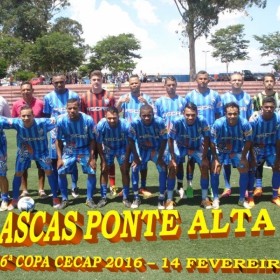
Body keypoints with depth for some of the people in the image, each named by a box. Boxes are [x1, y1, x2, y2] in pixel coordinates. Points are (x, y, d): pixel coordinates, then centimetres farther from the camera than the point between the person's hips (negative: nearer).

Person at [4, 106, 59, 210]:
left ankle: (55, 198, 11)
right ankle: (14, 200, 24)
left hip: (41, 151, -1)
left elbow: (57, 121, -20)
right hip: (24, 152, 1)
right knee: (18, 173, 6)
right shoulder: (17, 123, -30)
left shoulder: (42, 122, -32)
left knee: (49, 171, -6)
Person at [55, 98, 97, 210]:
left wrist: (92, 157, -13)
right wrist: (59, 158, -9)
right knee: (61, 172, -9)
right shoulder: (61, 121, -21)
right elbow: (58, 140, -6)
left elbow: (92, 139, -11)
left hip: (85, 150, -1)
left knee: (92, 172, -10)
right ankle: (64, 199, 9)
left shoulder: (88, 120, -24)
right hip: (69, 150, 1)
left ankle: (89, 199, 9)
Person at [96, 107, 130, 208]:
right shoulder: (101, 125, -32)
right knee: (104, 170, -2)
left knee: (125, 171, -4)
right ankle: (103, 197, 11)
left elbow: (128, 144, -19)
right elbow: (99, 143, -17)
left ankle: (125, 198, 9)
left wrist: (126, 161, -15)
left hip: (122, 148, -1)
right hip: (108, 148, 1)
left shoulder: (125, 125, -34)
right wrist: (103, 160, -14)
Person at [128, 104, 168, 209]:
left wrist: (160, 158, -14)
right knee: (134, 168, -10)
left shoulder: (160, 122, -32)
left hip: (158, 149, -1)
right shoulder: (135, 123, -30)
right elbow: (131, 140, -15)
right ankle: (136, 198, 5)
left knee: (163, 169, -12)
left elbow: (164, 140, -18)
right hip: (142, 149, 1)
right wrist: (136, 157, -12)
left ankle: (161, 199, 2)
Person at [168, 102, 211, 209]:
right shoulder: (176, 121, -35)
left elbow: (206, 139, -17)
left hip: (197, 147, 1)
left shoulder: (202, 121, -32)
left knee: (205, 167, -11)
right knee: (172, 168, -15)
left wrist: (204, 158, -16)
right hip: (180, 146, -1)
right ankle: (169, 199, -2)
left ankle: (205, 199, 4)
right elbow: (170, 140, -20)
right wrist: (173, 158, -19)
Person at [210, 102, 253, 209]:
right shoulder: (218, 124, -32)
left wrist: (243, 158, -7)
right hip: (221, 150, -1)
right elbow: (212, 142, -19)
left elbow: (248, 141, -12)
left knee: (244, 171, -4)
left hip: (237, 151, 2)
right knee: (215, 171, -11)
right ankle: (216, 199, 5)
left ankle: (242, 199, 13)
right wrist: (215, 159, -16)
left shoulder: (245, 124, -29)